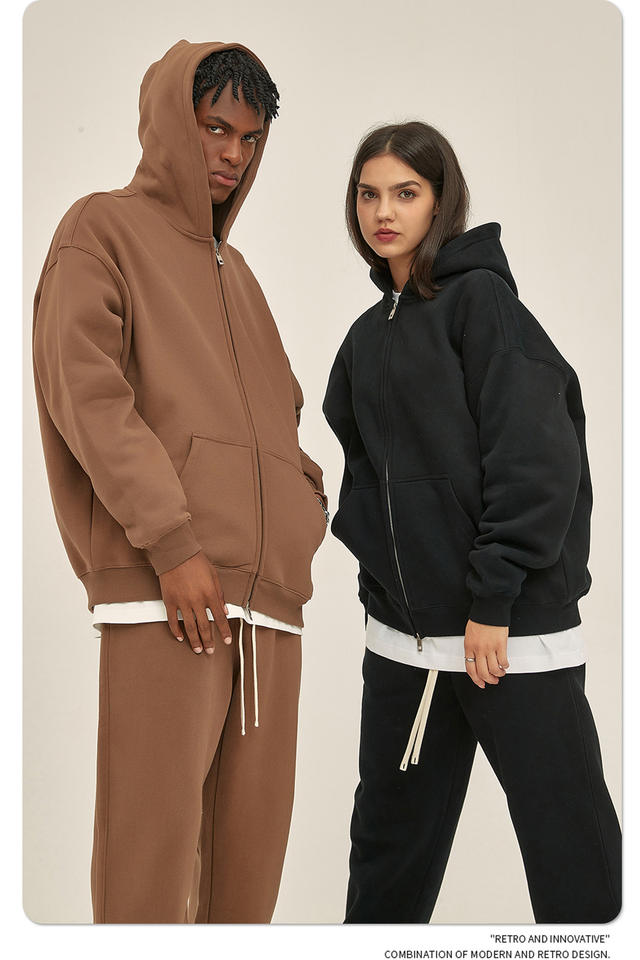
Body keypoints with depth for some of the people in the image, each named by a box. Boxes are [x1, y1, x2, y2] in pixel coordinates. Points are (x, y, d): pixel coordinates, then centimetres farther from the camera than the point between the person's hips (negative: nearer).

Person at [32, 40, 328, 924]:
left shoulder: (236, 271, 28)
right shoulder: (103, 230, 7)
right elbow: (87, 394, -6)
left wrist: (305, 510, 10)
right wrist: (172, 538, -16)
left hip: (268, 589, 7)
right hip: (162, 585, -7)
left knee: (253, 836, 5)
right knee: (156, 825, -10)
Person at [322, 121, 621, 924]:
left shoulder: (480, 297, -7)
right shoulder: (369, 334, 15)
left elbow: (536, 457, -15)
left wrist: (493, 597, -17)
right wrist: (376, 569, 5)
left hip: (511, 626, -7)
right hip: (402, 631, 7)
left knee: (571, 853, 0)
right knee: (388, 836, 17)